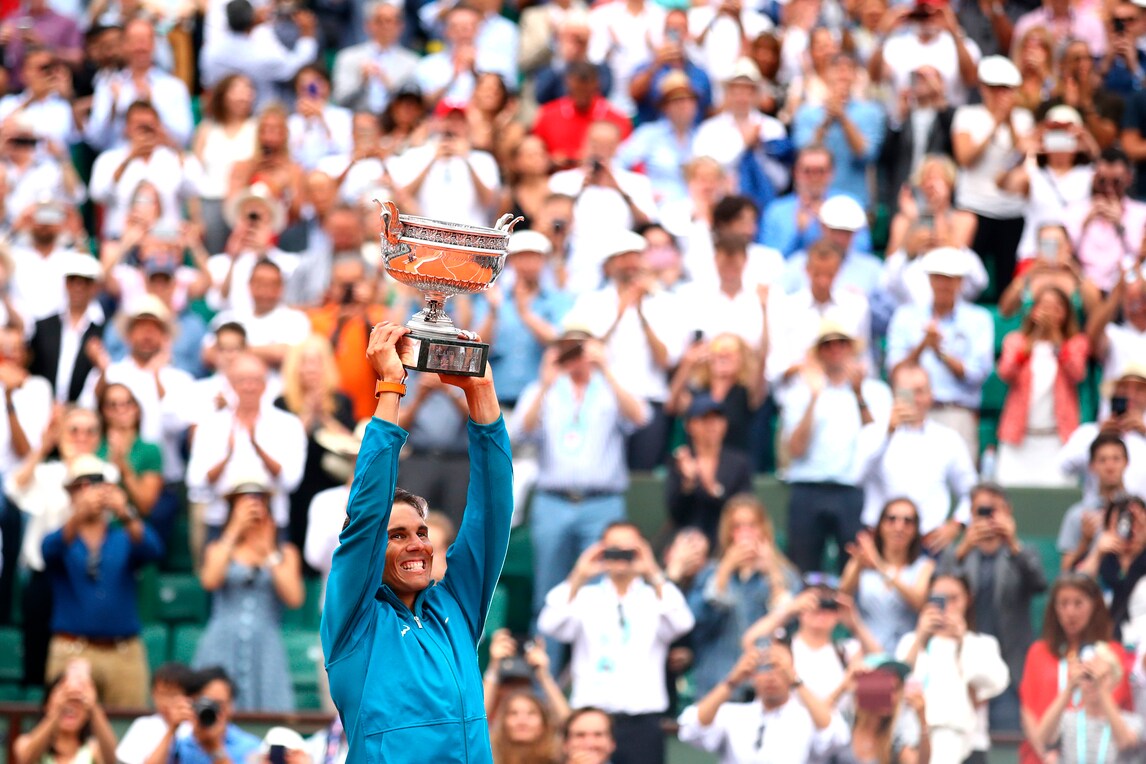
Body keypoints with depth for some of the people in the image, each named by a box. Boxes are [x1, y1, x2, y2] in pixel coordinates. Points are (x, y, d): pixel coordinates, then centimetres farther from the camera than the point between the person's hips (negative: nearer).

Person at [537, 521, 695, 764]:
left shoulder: (655, 598, 9)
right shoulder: (585, 597, 9)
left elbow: (681, 624, -11)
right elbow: (550, 626, -7)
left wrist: (655, 577, -19)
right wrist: (578, 579, -16)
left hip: (642, 719, 0)